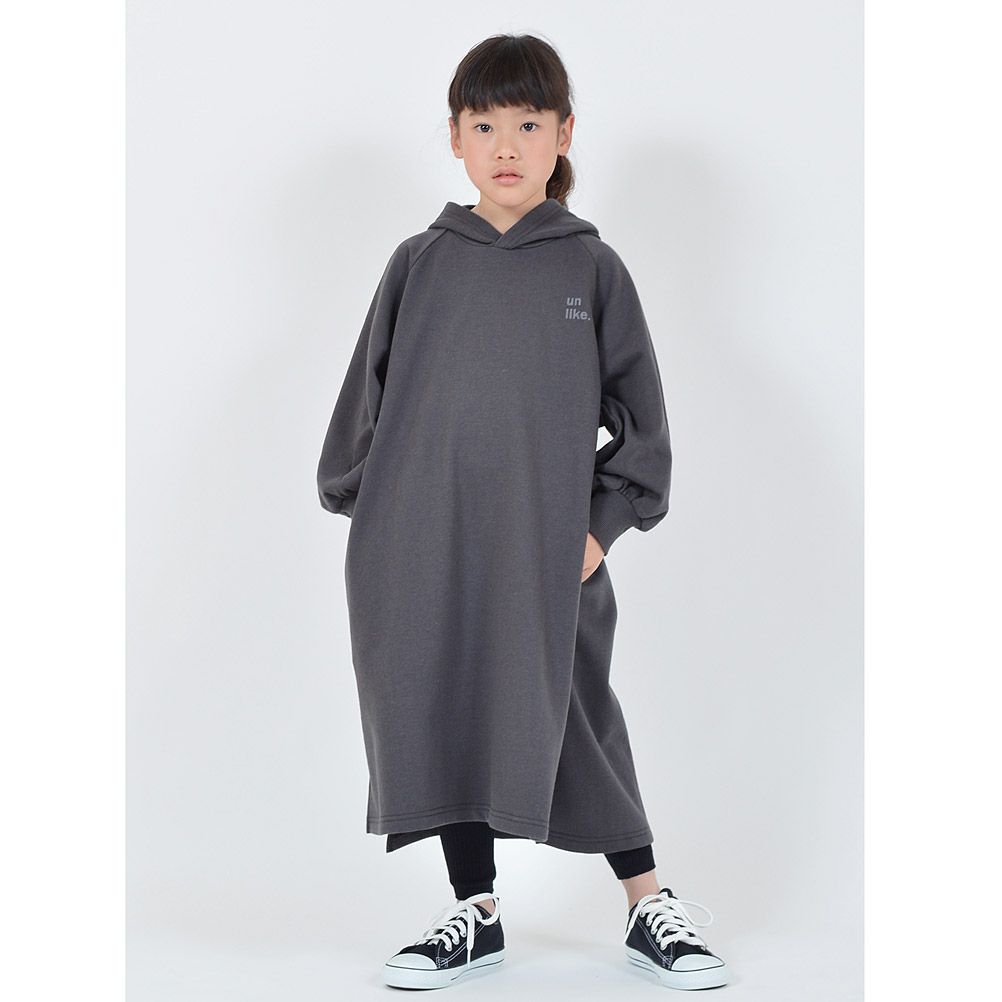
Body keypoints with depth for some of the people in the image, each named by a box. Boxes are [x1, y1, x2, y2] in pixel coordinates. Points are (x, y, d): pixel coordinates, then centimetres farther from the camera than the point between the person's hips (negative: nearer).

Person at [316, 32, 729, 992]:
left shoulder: (592, 267, 3)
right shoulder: (420, 263, 6)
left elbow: (641, 414, 5)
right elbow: (369, 390, 12)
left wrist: (602, 525, -2)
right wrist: (363, 502, 6)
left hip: (546, 551, -2)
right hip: (423, 550, 2)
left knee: (572, 723, 2)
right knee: (445, 718, 7)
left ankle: (652, 906, 19)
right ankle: (474, 912, 23)